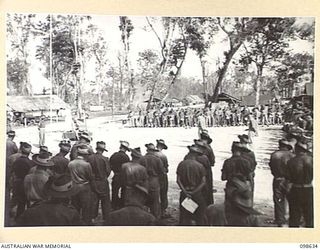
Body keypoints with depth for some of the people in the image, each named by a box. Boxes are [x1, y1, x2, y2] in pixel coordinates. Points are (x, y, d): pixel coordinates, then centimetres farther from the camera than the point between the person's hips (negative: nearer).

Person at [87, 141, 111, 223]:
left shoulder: (90, 158, -9)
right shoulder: (105, 159, -16)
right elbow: (108, 171, -9)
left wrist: (93, 177, 11)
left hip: (93, 182, 3)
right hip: (103, 183, -3)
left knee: (93, 201, 16)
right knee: (105, 201, 10)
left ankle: (92, 217, 25)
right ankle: (106, 218, 16)